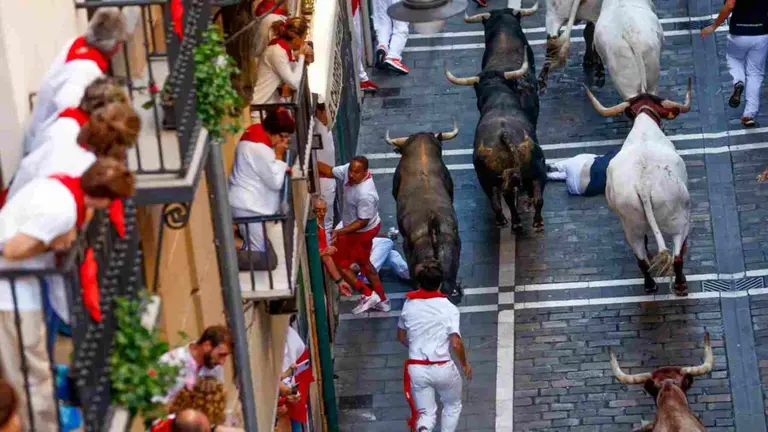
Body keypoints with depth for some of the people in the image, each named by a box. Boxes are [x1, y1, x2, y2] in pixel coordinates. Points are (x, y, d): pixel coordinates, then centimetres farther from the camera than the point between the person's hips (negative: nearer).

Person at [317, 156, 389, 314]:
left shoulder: (365, 194, -39)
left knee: (337, 263, 5)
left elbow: (363, 221, -30)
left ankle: (368, 295, 10)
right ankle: (382, 300, 37)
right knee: (364, 262, 26)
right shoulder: (349, 170, -16)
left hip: (362, 231, -9)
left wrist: (341, 232, -38)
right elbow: (329, 172, -4)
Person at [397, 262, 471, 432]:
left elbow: (401, 337, 16)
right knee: (453, 406, 24)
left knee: (426, 412, 10)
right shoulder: (448, 308, -9)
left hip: (416, 368, 2)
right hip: (442, 368, -2)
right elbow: (456, 343, -15)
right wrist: (465, 364, 2)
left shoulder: (409, 305, 3)